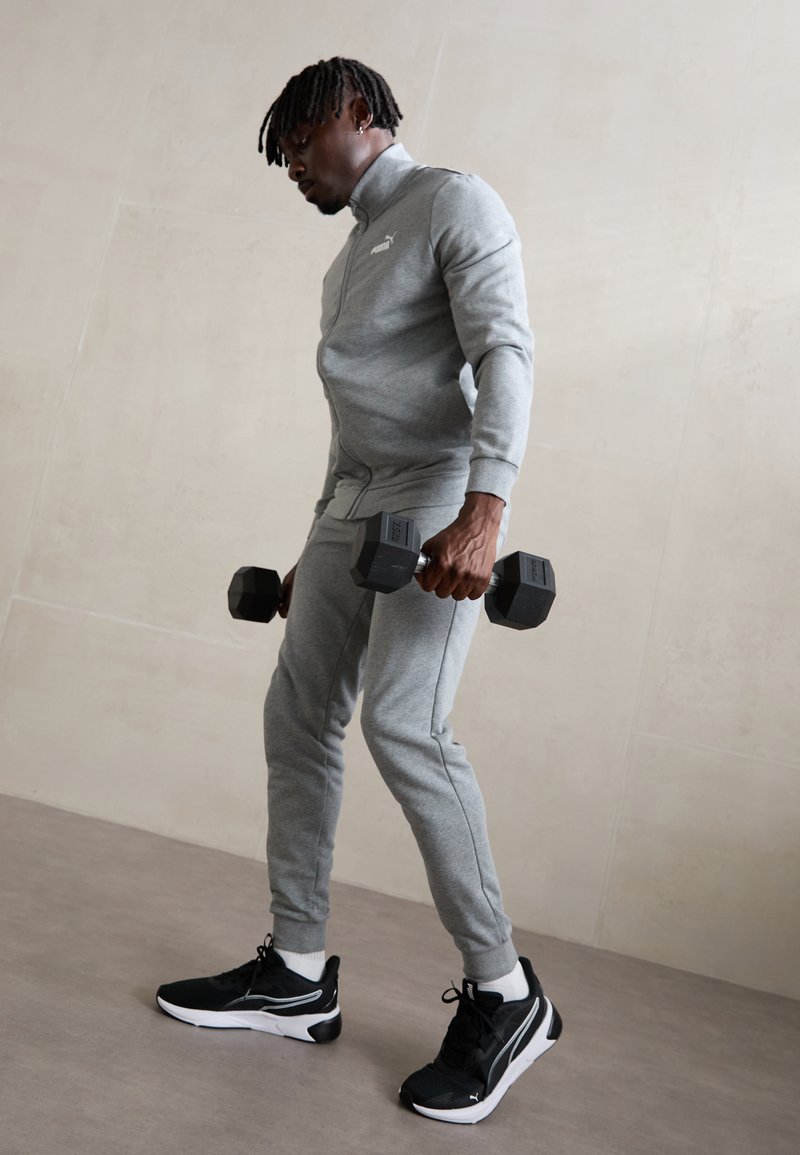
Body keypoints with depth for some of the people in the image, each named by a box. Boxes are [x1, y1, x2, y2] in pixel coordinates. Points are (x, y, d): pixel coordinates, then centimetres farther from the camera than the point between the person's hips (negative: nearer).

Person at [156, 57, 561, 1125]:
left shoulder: (453, 203, 0)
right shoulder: (352, 259, 26)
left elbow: (504, 351, -16)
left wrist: (484, 506, -31)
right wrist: (316, 549, 23)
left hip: (440, 495, -9)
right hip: (353, 504, 9)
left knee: (402, 723, -22)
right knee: (298, 721, 1)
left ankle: (504, 997, -9)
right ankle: (299, 977, 10)